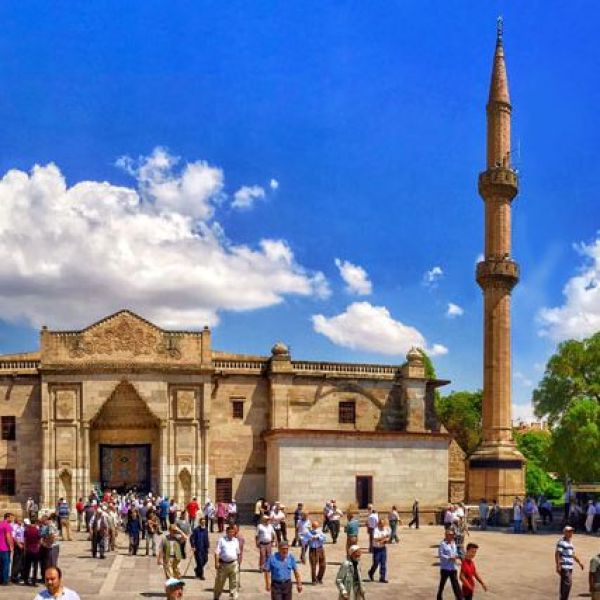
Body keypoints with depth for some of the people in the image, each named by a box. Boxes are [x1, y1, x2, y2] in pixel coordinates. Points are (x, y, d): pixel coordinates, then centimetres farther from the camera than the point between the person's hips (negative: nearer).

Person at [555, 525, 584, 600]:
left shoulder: (570, 542, 18)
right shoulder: (561, 542, -11)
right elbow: (557, 554, -16)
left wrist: (579, 562, 28)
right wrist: (558, 566, -21)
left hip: (569, 567, 9)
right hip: (564, 566, -9)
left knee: (569, 583, 13)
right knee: (567, 583, -13)